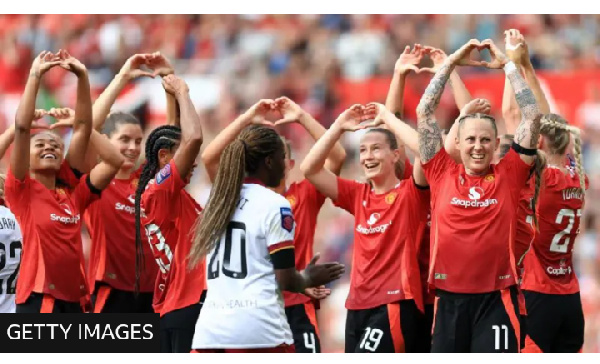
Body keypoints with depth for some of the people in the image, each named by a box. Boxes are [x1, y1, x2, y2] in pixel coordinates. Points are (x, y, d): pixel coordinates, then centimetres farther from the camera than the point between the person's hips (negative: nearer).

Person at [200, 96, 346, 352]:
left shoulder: (304, 195, 5)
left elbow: (337, 156, -6)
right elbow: (209, 158, -6)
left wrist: (302, 117, -10)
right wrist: (247, 118, -8)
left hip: (296, 310, -1)